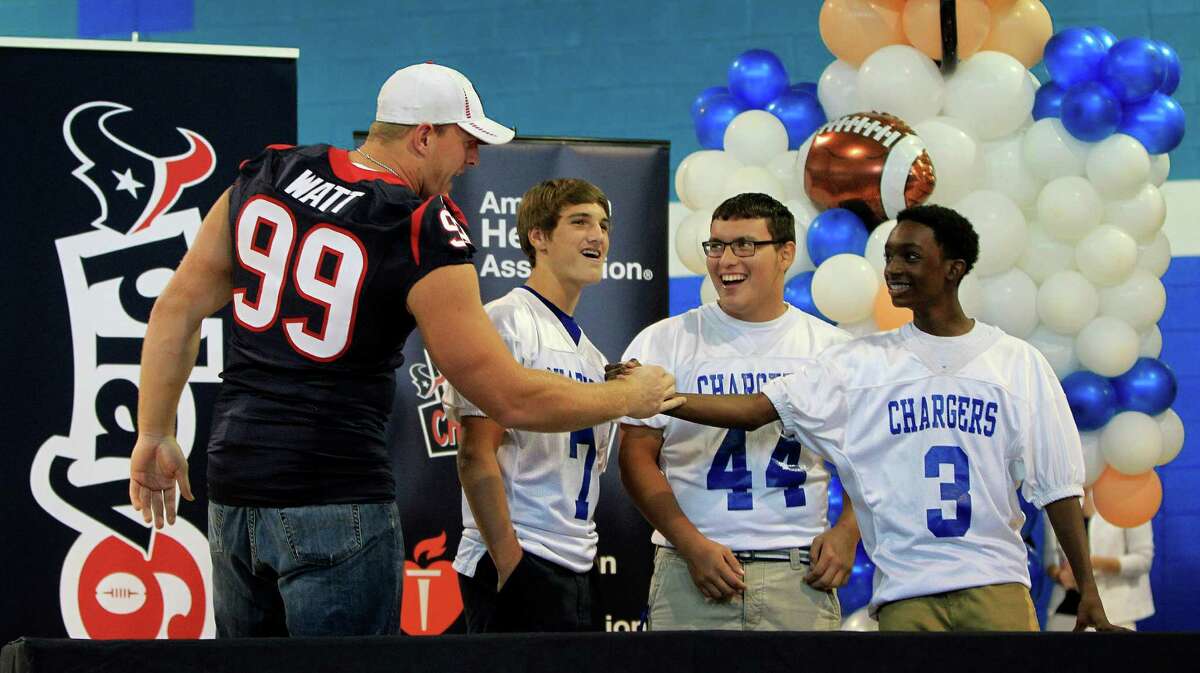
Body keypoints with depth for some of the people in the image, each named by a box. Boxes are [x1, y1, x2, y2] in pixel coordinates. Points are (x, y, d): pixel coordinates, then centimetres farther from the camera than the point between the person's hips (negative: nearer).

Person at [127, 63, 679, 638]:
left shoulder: (265, 178, 7)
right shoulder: (425, 240, -11)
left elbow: (176, 310, 10)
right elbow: (514, 401, -8)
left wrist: (154, 436, 18)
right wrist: (633, 396, 6)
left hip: (233, 488, 6)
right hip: (337, 501, -6)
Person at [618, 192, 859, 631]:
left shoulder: (831, 347, 10)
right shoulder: (664, 342, 4)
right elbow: (638, 456, 0)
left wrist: (847, 533, -3)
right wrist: (692, 545, -11)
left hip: (801, 574, 1)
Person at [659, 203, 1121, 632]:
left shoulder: (1017, 363, 5)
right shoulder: (861, 363, 5)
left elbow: (1056, 484, 6)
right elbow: (756, 409, -3)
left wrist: (1087, 588, 4)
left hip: (995, 583, 0)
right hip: (905, 591, 1)